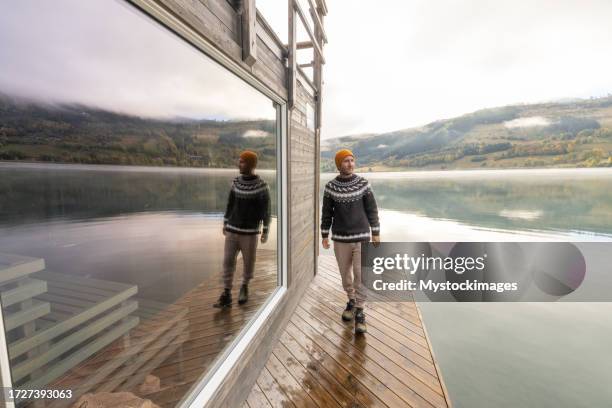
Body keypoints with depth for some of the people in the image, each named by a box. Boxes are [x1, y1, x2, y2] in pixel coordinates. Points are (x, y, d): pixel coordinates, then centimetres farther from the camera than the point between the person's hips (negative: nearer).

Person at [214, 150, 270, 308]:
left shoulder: (261, 185, -11)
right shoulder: (236, 182, 3)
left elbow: (266, 210, -7)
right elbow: (230, 204, 12)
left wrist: (265, 232, -9)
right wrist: (225, 224, 14)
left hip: (250, 233, -3)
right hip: (232, 231, 4)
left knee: (248, 263, 7)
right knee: (228, 262, 0)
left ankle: (244, 286, 33)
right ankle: (226, 296, 9)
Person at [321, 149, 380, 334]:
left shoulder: (363, 183, -4)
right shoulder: (330, 187, -4)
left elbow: (372, 209, 1)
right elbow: (326, 213, 2)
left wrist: (376, 233, 1)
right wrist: (325, 236, 3)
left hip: (361, 237, -1)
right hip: (340, 239, 1)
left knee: (361, 276, -3)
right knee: (345, 274, 14)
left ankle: (359, 313, 10)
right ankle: (351, 301, 37)